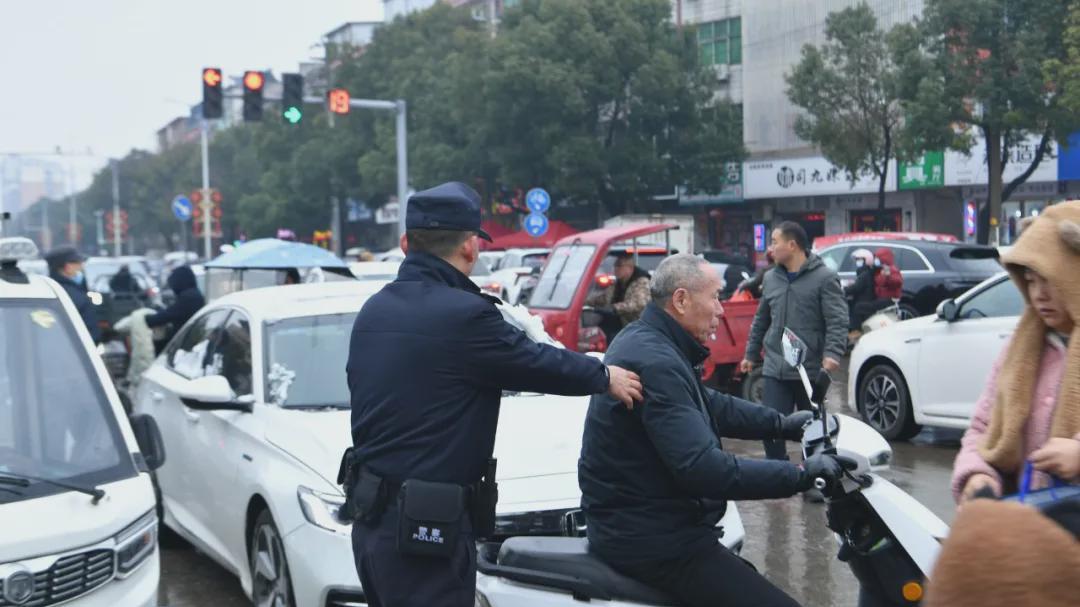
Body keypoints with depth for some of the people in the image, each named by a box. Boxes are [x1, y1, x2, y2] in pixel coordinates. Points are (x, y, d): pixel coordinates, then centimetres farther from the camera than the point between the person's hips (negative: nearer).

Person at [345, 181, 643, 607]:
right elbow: (539, 365, -7)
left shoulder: (373, 311, 7)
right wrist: (605, 377, 10)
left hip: (369, 516, 9)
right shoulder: (464, 315, -18)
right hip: (425, 529, -9)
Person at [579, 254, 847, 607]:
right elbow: (703, 469, -30)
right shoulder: (655, 363, -25)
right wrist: (801, 474, -24)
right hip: (652, 539, -11)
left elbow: (709, 405, 21)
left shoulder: (644, 340, 9)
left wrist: (780, 425, 11)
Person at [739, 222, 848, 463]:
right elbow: (761, 321, 20)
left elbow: (837, 321, -13)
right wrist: (751, 354, 21)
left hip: (811, 369, -4)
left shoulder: (824, 277, -7)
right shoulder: (771, 278, 12)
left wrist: (833, 353, -26)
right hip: (775, 369, 4)